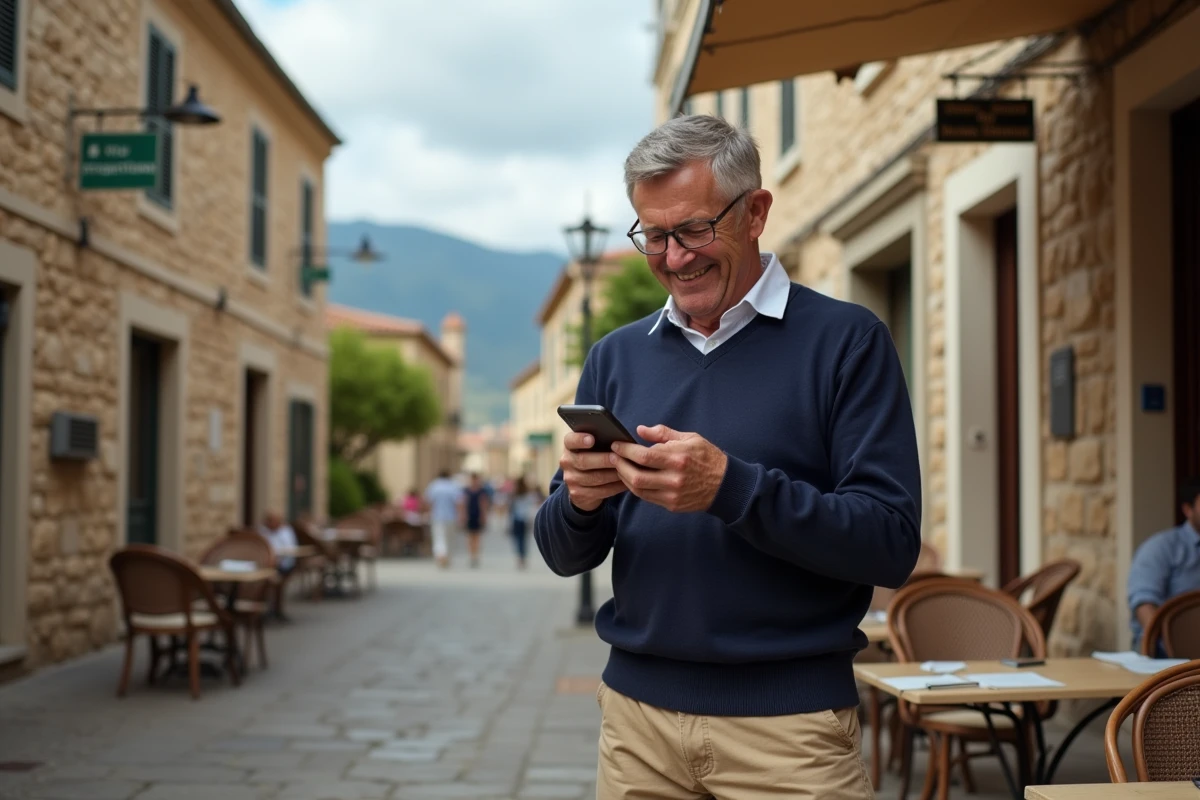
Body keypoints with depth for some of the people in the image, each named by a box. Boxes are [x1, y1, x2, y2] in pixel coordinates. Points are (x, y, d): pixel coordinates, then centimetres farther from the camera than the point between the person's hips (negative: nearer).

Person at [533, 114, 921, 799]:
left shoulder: (846, 340, -5)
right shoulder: (616, 357, 8)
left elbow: (892, 544, -13)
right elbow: (565, 557, 9)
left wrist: (731, 488, -24)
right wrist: (579, 502, -13)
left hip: (790, 717, -4)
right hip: (638, 709, 4)